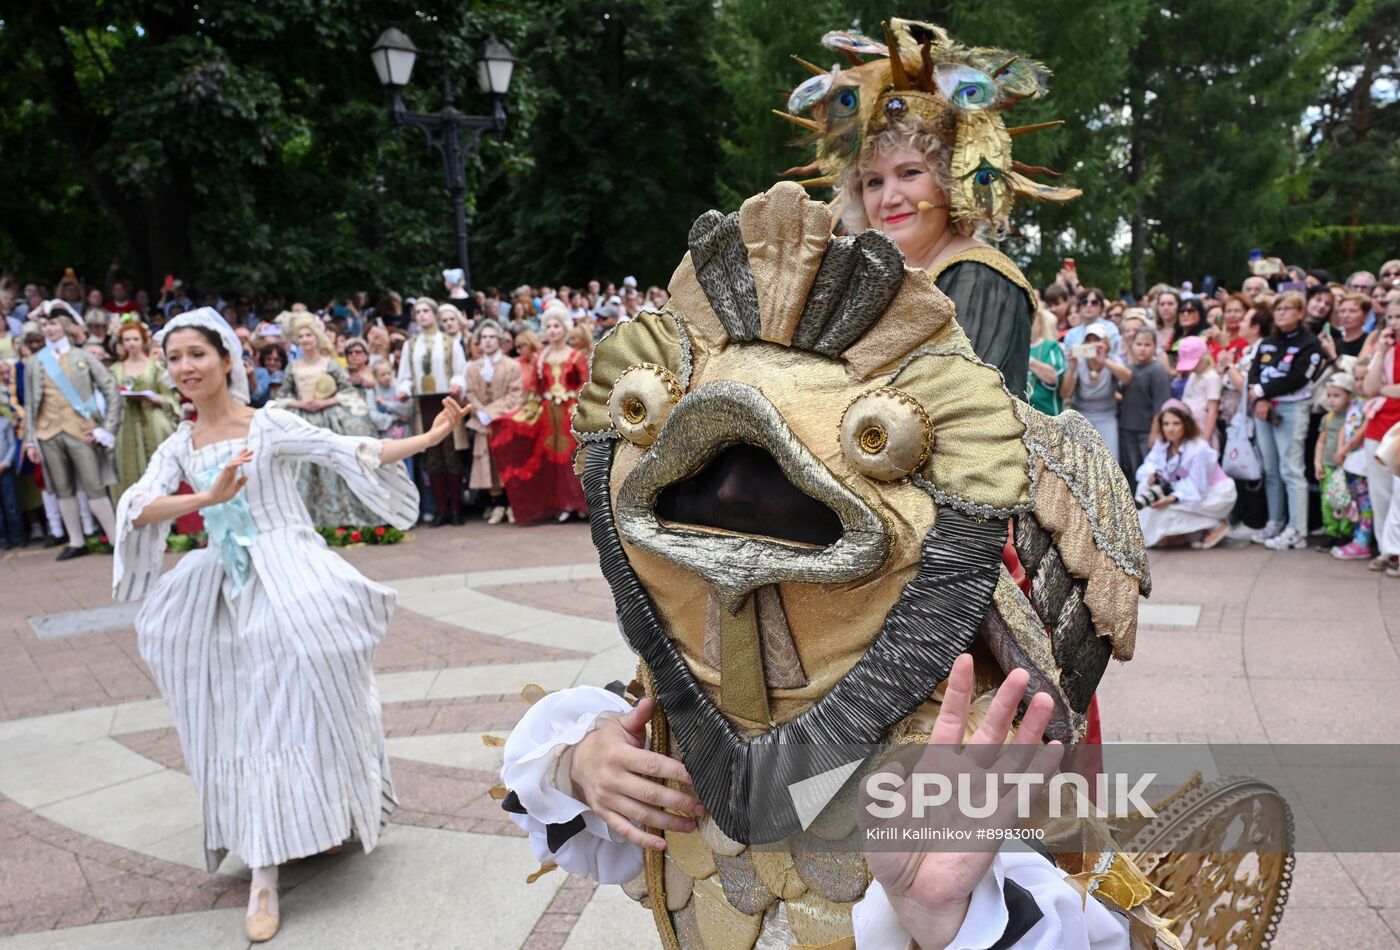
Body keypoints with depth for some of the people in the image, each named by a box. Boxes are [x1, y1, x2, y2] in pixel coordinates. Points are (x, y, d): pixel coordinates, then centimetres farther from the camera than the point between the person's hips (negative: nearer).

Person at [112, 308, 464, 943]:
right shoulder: (179, 447, 8)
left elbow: (349, 453, -10)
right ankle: (265, 874, 17)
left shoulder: (270, 423, -4)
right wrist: (208, 497, -25)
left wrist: (430, 438, -20)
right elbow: (137, 508, -7)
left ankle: (329, 817, 18)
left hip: (288, 577, -4)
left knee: (297, 709, -4)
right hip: (228, 591, 4)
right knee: (248, 720, 7)